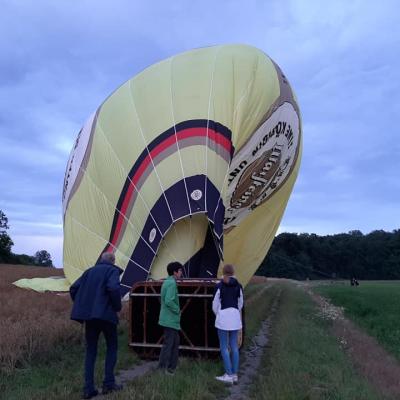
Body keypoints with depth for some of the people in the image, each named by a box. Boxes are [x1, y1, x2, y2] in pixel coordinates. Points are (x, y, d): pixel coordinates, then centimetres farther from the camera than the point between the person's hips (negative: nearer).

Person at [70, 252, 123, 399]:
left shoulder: (90, 271, 15)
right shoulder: (113, 270, -2)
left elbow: (73, 289, 10)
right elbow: (114, 288, -21)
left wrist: (83, 305, 16)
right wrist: (118, 306, -6)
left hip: (88, 315, 5)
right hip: (105, 314, -5)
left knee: (90, 351, 13)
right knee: (112, 347, 14)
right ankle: (108, 383, 12)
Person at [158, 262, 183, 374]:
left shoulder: (166, 282, 12)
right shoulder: (172, 283, -19)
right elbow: (169, 301, -28)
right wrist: (178, 310, -13)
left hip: (169, 319, 10)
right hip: (170, 319, -10)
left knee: (175, 342, 18)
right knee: (168, 344, -1)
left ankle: (172, 367, 26)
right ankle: (162, 368, 9)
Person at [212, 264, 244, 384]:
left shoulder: (219, 286, -9)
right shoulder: (238, 286, 2)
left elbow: (215, 305, -4)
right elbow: (240, 304, 11)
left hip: (223, 318, -4)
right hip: (235, 318, 5)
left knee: (224, 347, 5)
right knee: (234, 346, 12)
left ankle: (229, 375, 7)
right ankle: (234, 374, 18)